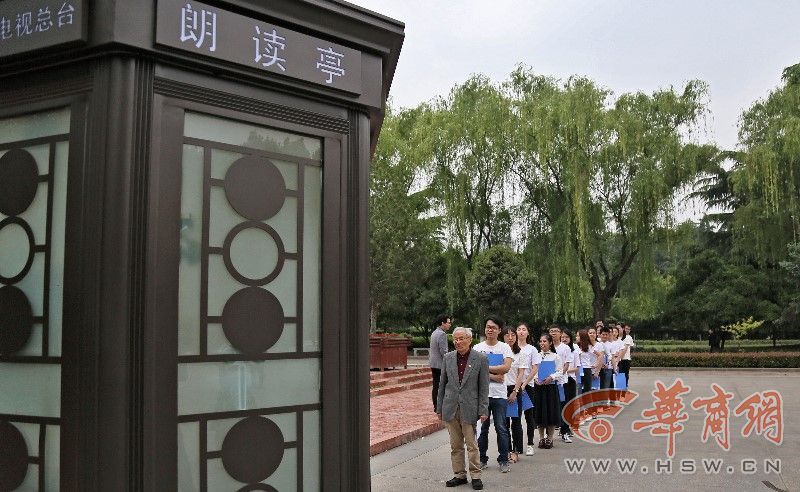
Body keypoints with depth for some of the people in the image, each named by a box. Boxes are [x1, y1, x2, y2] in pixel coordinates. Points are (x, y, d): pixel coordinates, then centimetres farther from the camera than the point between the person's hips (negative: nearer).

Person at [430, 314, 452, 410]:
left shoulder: (434, 333, 14)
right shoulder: (442, 334, -15)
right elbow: (443, 351, -19)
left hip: (433, 364, 9)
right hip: (440, 364, -9)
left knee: (436, 386, 11)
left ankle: (436, 406, 15)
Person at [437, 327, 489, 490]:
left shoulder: (480, 359, -5)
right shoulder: (448, 358, 5)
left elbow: (484, 387, -3)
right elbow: (442, 384, 10)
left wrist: (483, 410, -7)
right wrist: (439, 408, 9)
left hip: (469, 408, -3)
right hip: (450, 408, 4)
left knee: (471, 444, 1)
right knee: (455, 445, 10)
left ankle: (475, 475, 13)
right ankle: (459, 475, 21)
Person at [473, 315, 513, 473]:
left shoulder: (504, 347, 3)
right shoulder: (477, 348, 4)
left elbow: (506, 367, -13)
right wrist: (493, 376, -14)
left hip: (499, 394, -1)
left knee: (501, 429, 3)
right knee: (482, 428, 9)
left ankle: (503, 460, 15)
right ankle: (482, 459, 20)